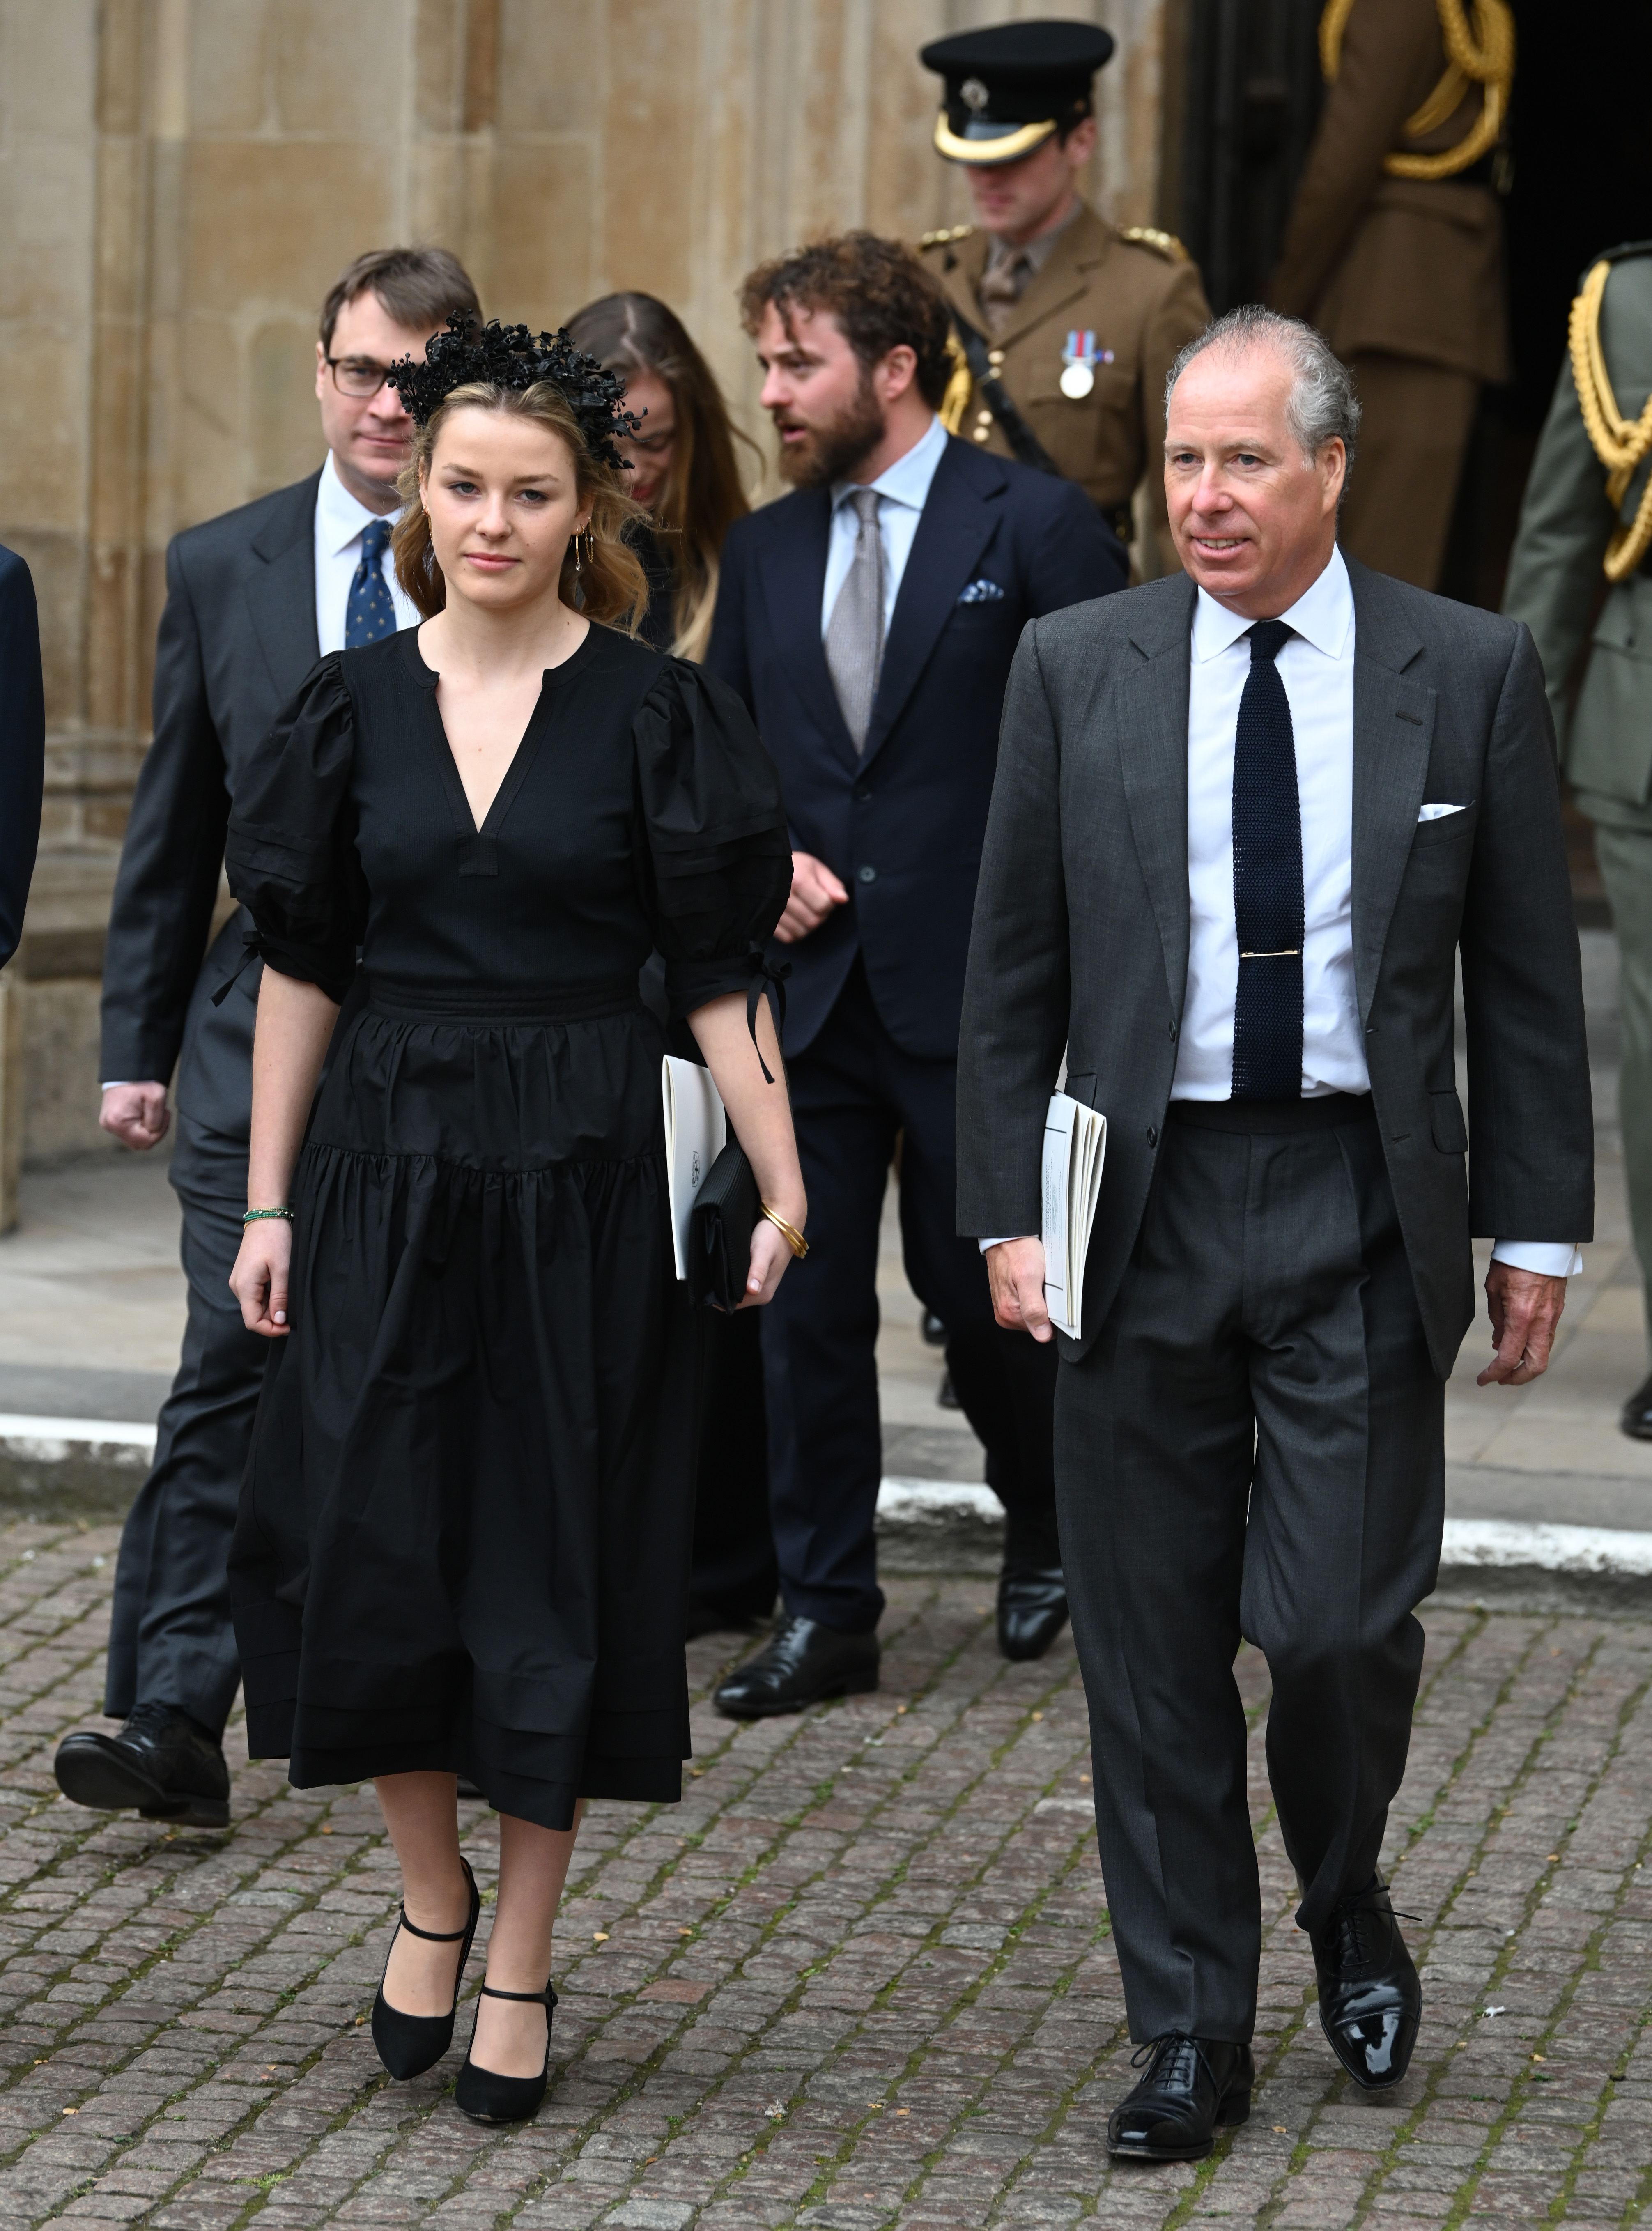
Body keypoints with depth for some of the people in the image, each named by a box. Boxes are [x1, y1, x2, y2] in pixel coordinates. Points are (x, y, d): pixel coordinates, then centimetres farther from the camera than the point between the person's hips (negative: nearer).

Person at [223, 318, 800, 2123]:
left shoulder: (654, 714, -4)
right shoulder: (359, 705, 4)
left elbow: (718, 979, -5)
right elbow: (299, 966, 7)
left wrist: (784, 1193, -12)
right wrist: (266, 1202, 4)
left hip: (583, 1171, -2)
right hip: (386, 1162, 2)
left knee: (554, 1558, 3)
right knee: (367, 1547, 1)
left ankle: (520, 1970, 16)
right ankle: (432, 1894, 26)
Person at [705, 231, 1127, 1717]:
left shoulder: (1035, 526, -5)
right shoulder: (765, 551, 11)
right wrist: (762, 857, 0)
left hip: (979, 989, -4)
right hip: (811, 985, 5)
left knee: (980, 1288, 5)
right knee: (807, 1301, 3)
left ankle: (1048, 1533, 32)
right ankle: (825, 1611, 12)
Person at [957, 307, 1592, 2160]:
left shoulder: (1470, 673, 1)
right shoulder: (1076, 668, 3)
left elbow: (1526, 979, 4)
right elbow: (1012, 973, 6)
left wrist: (1536, 1235, 2)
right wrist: (1006, 1215, 0)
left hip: (1360, 1210, -1)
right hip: (1146, 1200, 2)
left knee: (1336, 1624, -7)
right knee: (1151, 1646, 5)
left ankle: (1349, 1913, 25)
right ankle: (1189, 2037, 17)